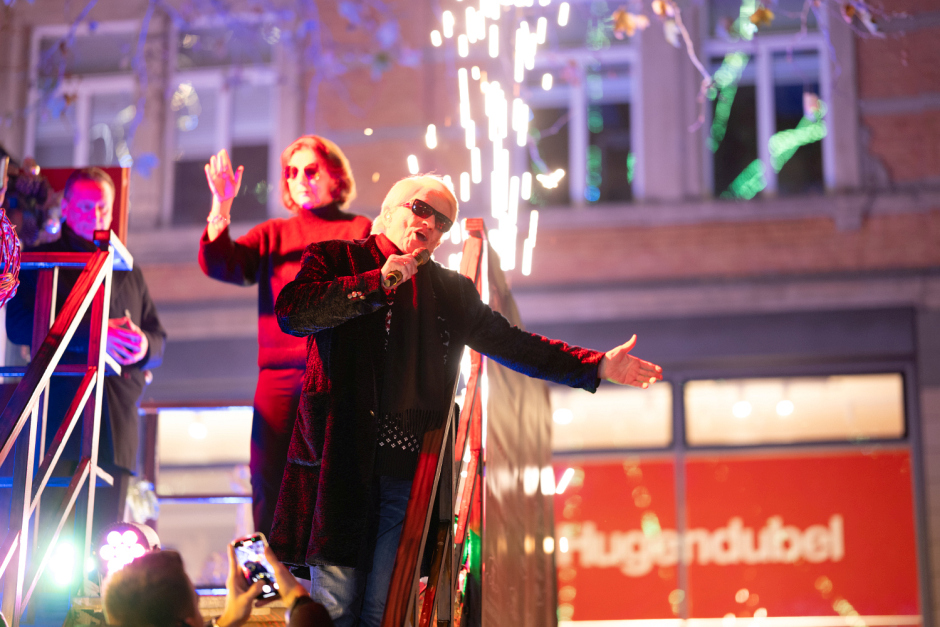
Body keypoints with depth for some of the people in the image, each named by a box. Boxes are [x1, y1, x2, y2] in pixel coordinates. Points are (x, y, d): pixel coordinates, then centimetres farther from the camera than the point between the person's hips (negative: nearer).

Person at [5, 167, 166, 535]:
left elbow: (159, 339, 23)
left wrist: (143, 345, -2)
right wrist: (91, 334, -13)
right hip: (57, 419, -4)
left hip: (117, 422, 4)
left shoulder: (128, 273, 26)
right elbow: (19, 325, -4)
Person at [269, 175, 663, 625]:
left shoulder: (451, 291, 21)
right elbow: (291, 312, -7)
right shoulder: (334, 259, 9)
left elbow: (511, 344, 22)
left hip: (409, 469, 3)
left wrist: (598, 365, 14)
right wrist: (377, 283, -9)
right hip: (342, 462, -3)